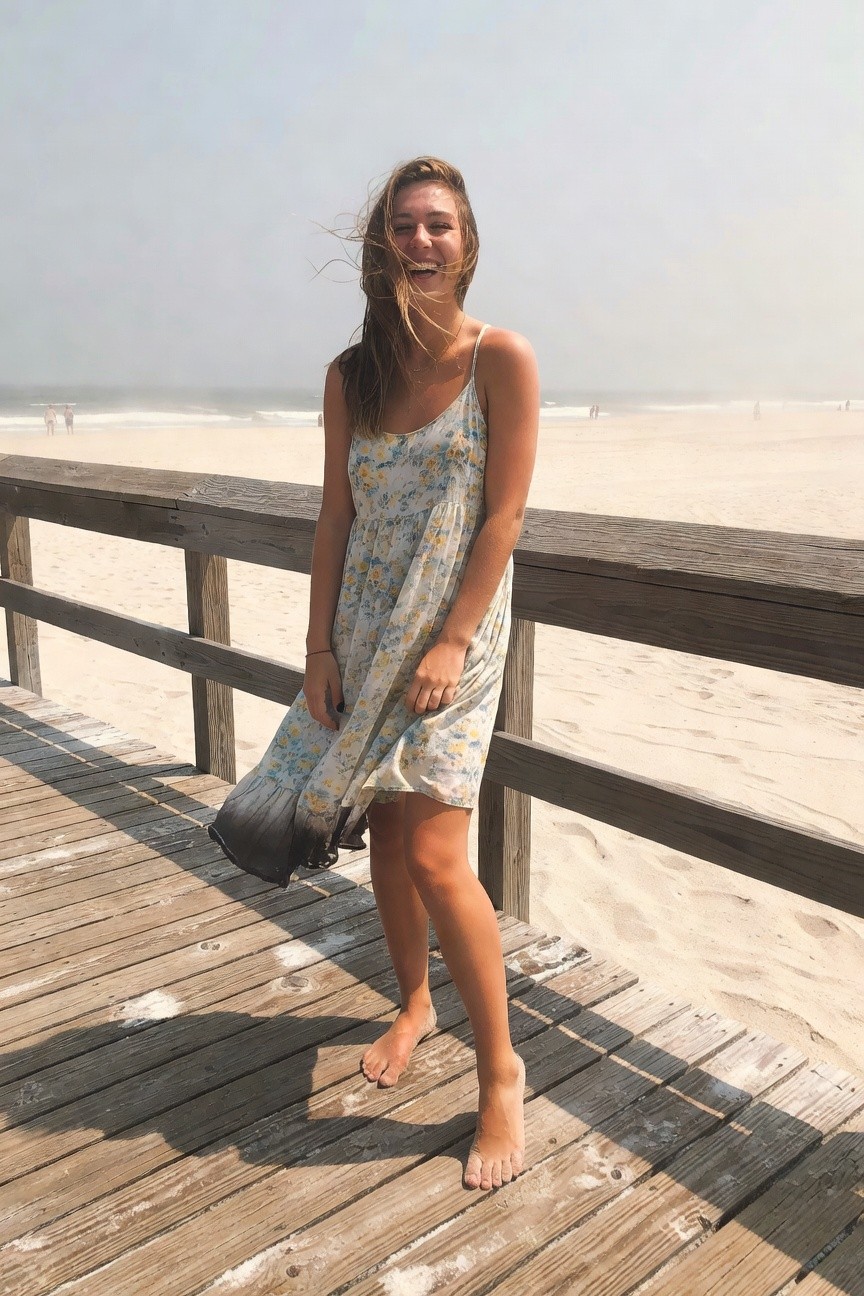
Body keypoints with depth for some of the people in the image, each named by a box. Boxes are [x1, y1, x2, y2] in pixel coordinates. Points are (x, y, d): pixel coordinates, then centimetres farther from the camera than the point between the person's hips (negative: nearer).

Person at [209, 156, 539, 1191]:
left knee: (434, 854, -11)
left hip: (453, 633, -5)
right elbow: (335, 518, 5)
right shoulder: (352, 374, 5)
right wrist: (320, 648, 0)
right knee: (382, 833, 13)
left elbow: (504, 515, -10)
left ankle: (501, 1073, 8)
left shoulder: (501, 359, -7)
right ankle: (413, 1004, 37)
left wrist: (452, 643, -16)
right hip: (364, 633, 5)